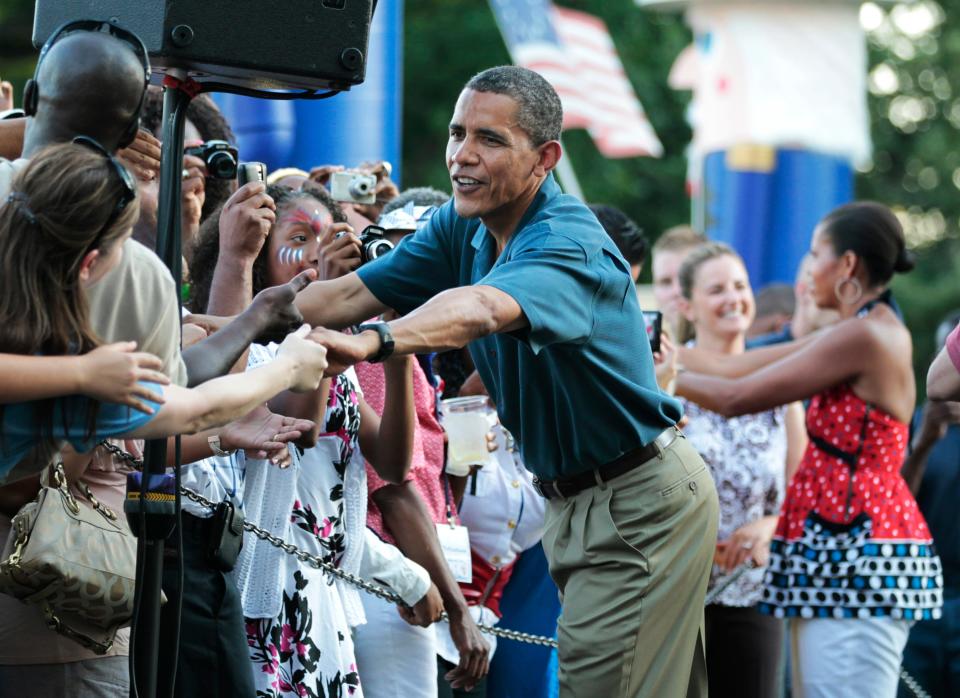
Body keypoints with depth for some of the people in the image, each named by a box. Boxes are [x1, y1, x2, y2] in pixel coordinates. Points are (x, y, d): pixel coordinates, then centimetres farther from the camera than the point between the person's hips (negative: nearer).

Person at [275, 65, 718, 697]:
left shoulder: (569, 243, -24)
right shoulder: (464, 229, 4)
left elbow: (482, 309, -45)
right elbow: (350, 295, 3)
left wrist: (373, 342, -61)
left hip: (642, 507, -9)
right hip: (573, 502, 9)